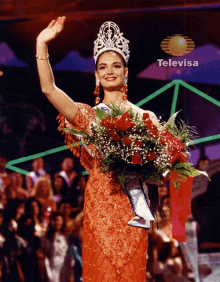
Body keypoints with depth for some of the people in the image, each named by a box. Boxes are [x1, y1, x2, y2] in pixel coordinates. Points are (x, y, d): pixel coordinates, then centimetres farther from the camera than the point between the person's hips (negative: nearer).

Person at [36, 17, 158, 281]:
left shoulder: (145, 118, 8)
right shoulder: (89, 116, 7)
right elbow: (48, 89, -4)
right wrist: (41, 44, -9)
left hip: (133, 204, 0)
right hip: (99, 202, 0)